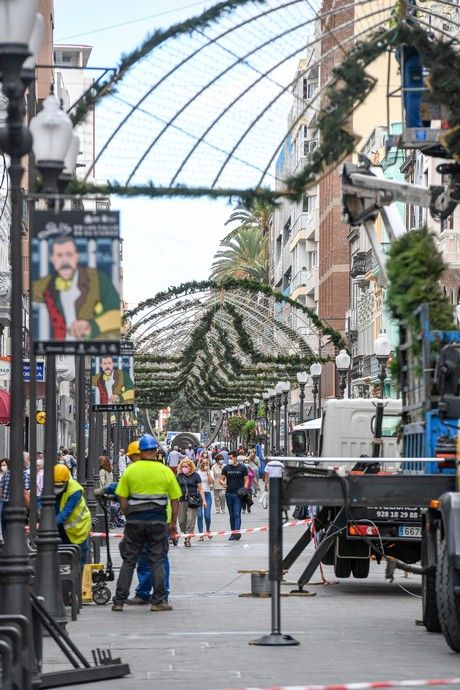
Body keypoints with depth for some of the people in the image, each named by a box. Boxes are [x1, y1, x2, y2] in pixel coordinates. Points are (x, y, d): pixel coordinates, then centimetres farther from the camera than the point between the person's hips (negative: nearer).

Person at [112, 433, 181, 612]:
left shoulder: (130, 470, -1)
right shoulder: (165, 471, -1)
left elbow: (123, 499, -2)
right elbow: (175, 500, 2)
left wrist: (129, 516, 12)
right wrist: (173, 523, 11)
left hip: (134, 521, 1)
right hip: (158, 522, -1)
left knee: (128, 560, 7)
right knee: (157, 561, 6)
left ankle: (119, 600, 7)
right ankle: (158, 601, 7)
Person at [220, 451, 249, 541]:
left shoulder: (242, 468, 1)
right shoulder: (226, 468, 8)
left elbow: (246, 480, 4)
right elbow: (221, 479, 10)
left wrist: (245, 488, -14)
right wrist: (223, 483, -13)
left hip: (238, 494, -4)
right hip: (229, 494, 4)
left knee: (237, 514, -11)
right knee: (231, 515, 9)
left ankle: (237, 532, -17)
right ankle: (233, 532, 15)